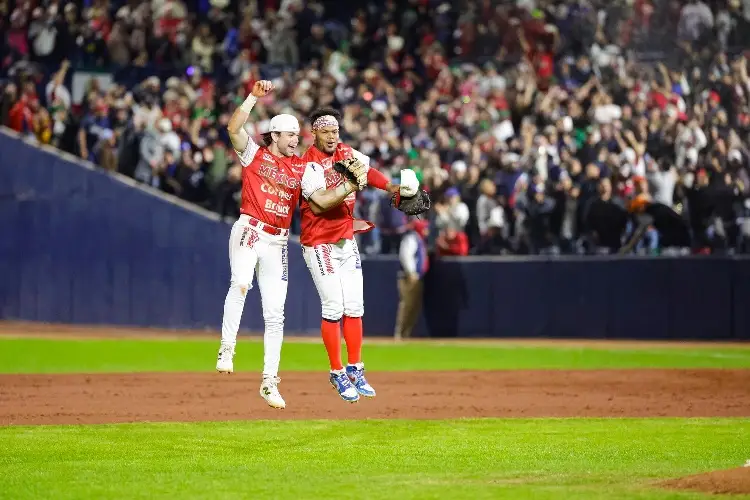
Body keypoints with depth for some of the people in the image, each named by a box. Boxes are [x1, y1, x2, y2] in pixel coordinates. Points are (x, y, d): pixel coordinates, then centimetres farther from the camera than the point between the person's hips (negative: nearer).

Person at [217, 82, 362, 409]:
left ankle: (269, 381, 10)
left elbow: (323, 200, 3)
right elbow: (234, 128, -11)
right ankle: (227, 350, -26)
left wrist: (351, 186, -11)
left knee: (275, 314, 3)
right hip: (248, 232, -4)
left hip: (277, 243, 4)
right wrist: (254, 97, -16)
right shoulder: (254, 154, 5)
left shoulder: (302, 169, 13)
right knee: (240, 284, -32)